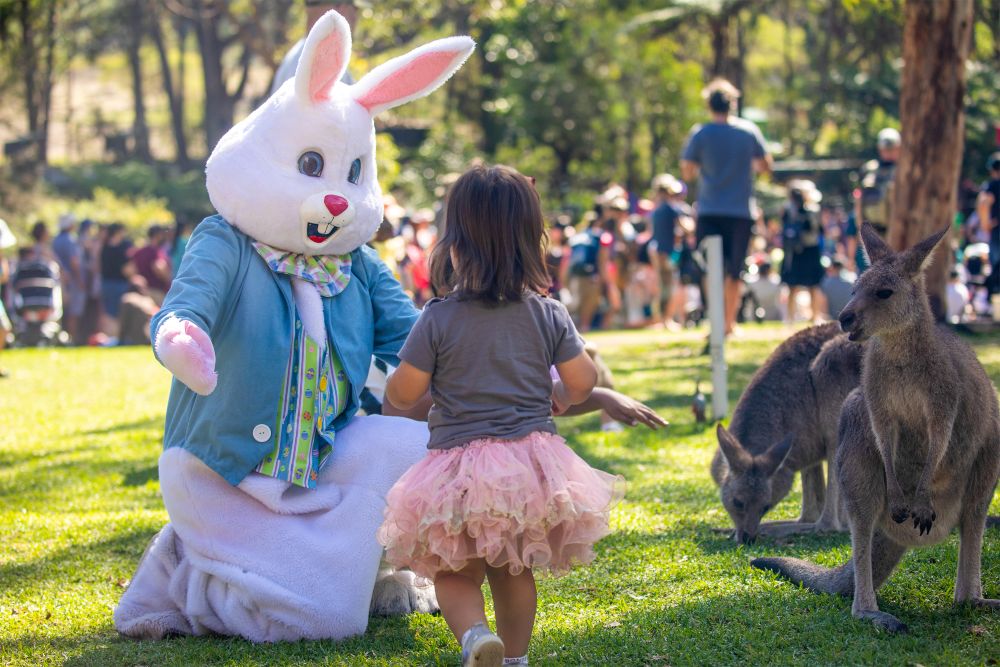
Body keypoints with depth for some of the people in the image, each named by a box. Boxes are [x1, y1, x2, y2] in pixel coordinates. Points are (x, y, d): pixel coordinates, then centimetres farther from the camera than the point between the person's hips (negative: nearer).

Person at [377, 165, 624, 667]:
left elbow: (402, 393, -6)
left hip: (460, 465, -3)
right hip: (532, 455, 3)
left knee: (454, 573, 8)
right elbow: (582, 380, 2)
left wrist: (391, 394, 18)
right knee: (514, 570, 20)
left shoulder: (438, 319, -9)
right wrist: (556, 400, 24)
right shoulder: (549, 315, -1)